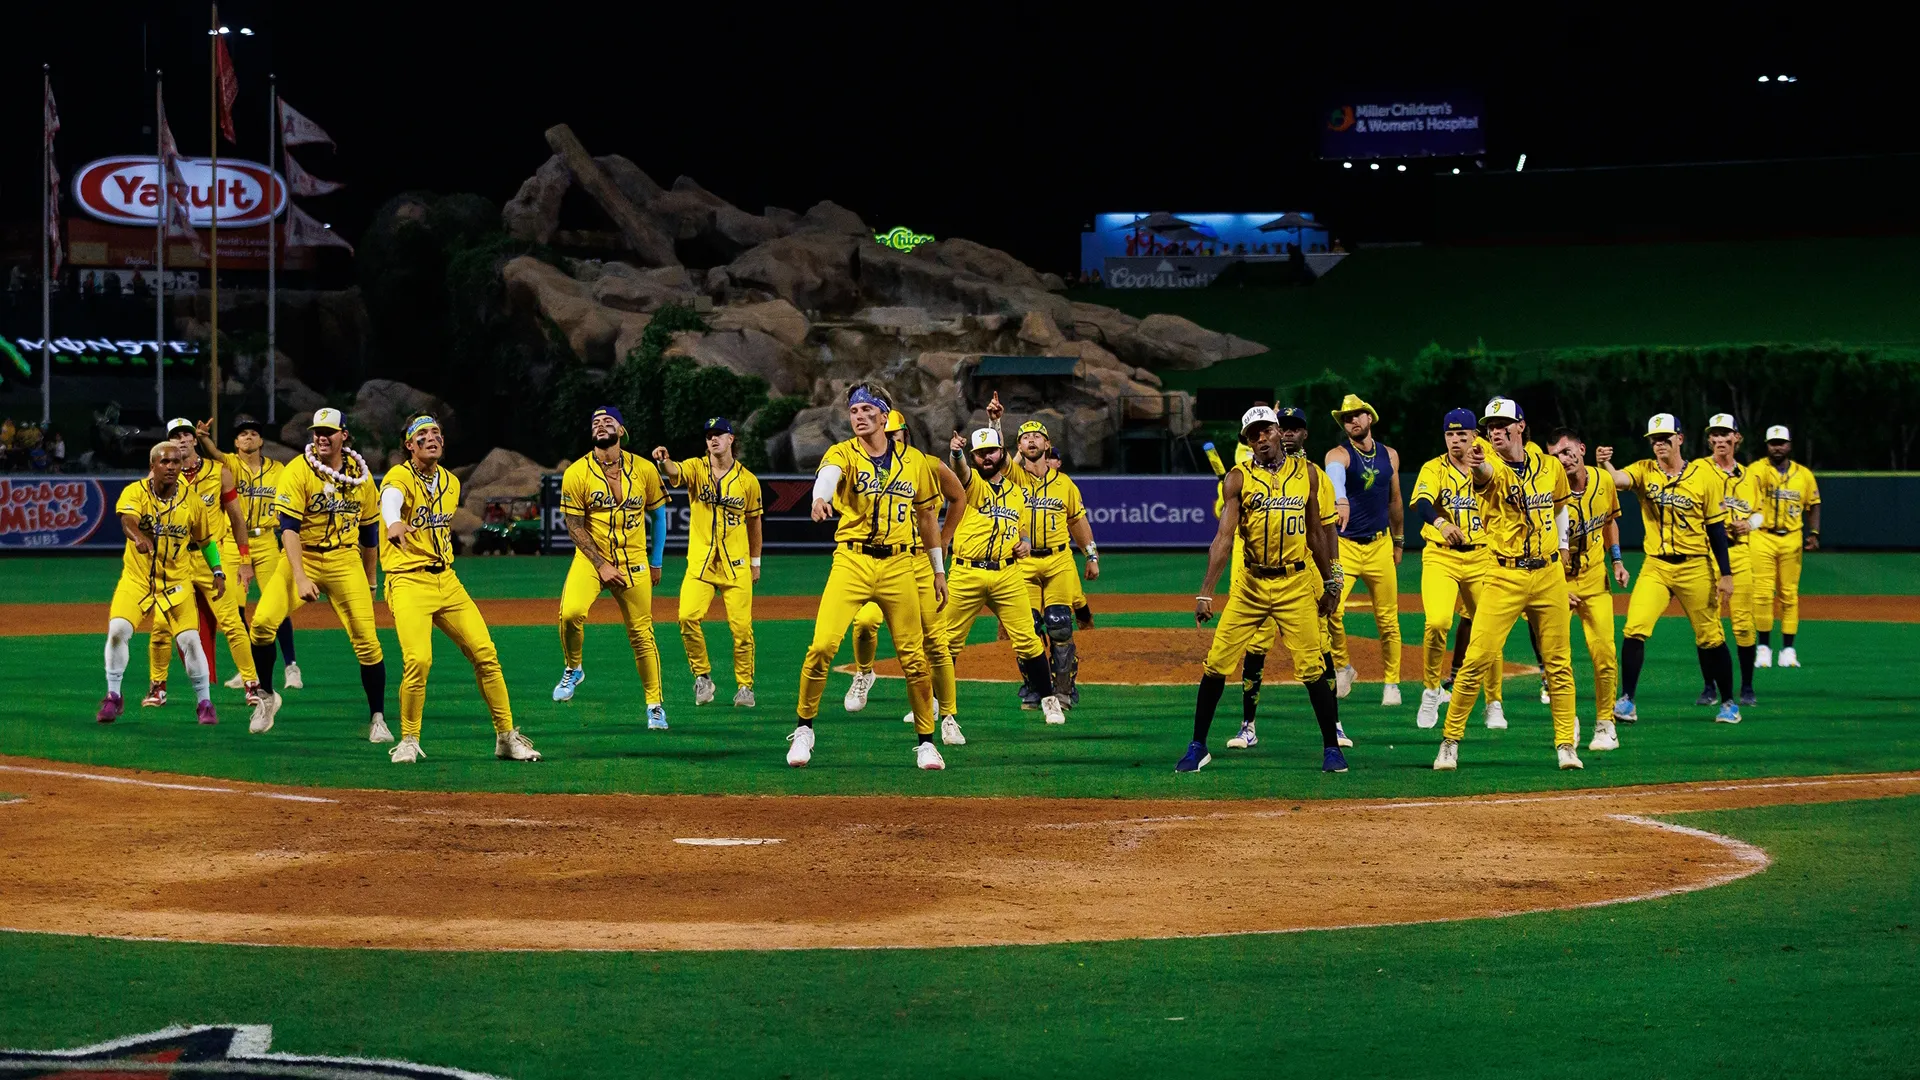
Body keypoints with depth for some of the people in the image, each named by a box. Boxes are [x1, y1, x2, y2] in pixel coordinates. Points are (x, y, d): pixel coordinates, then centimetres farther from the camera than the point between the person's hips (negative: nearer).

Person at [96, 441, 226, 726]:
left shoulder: (192, 501, -4)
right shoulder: (135, 492, -12)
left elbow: (206, 538, 11)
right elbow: (127, 520, -33)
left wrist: (218, 572, 2)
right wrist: (139, 538, -55)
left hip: (177, 582, 1)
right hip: (136, 578, -1)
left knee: (190, 639, -8)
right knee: (117, 630, -16)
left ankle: (204, 703, 9)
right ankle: (113, 697, 1)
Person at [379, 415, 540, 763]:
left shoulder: (451, 483, 12)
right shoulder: (399, 477, -11)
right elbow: (390, 500, -36)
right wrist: (394, 524, -57)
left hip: (447, 581, 6)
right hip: (408, 581, -6)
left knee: (485, 653, 0)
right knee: (418, 660, -21)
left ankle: (507, 737, 10)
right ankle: (408, 741, -1)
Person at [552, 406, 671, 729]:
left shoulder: (644, 469, -2)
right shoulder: (577, 474, -7)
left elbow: (658, 515, 11)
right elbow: (575, 527, -5)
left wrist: (656, 562, 10)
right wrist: (601, 566, -12)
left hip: (634, 565, 1)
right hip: (591, 559, -1)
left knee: (642, 635, 3)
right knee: (570, 613, -26)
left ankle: (655, 705, 15)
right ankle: (573, 670, 2)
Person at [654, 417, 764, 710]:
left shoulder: (748, 480, 3)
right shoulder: (696, 468, 0)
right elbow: (675, 473, -23)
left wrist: (755, 561, 16)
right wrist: (664, 462, -47)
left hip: (736, 564, 0)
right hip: (700, 561, 0)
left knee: (741, 625, -3)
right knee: (688, 616, -17)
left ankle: (744, 685, 14)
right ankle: (702, 675, 2)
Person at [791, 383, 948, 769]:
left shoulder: (912, 462, 9)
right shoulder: (843, 454, -1)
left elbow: (926, 515, 19)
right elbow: (828, 474, -26)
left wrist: (939, 570, 18)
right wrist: (820, 498, -50)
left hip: (899, 565, 2)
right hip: (852, 561, -2)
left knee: (914, 657, 2)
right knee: (823, 644, -13)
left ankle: (925, 741, 15)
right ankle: (803, 728, 4)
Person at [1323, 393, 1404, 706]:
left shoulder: (1389, 455, 8)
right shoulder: (1339, 454, -8)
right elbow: (1335, 475, -33)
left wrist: (1399, 541, 24)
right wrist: (1340, 499, -55)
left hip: (1380, 546, 3)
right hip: (1344, 546, -3)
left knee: (1387, 619, 4)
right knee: (1330, 610, -20)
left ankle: (1392, 683, 18)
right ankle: (1342, 666, 4)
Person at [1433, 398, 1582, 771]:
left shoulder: (1550, 467, 5)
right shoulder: (1491, 468, -9)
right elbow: (1487, 475, -35)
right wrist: (1478, 466, -58)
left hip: (1549, 575, 4)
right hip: (1505, 576, -3)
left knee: (1558, 663, 7)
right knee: (1478, 659, -9)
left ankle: (1565, 745, 16)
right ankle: (1450, 740, 1)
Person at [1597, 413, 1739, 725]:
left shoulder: (1705, 475, -4)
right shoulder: (1645, 471, 1)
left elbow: (1716, 527, -2)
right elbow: (1620, 480, -21)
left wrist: (1726, 574, -4)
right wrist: (1605, 464, -43)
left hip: (1696, 567, -1)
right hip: (1655, 567, 2)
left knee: (1710, 638, 6)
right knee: (1635, 629, -13)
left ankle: (1728, 703, 21)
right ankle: (1626, 702, -7)